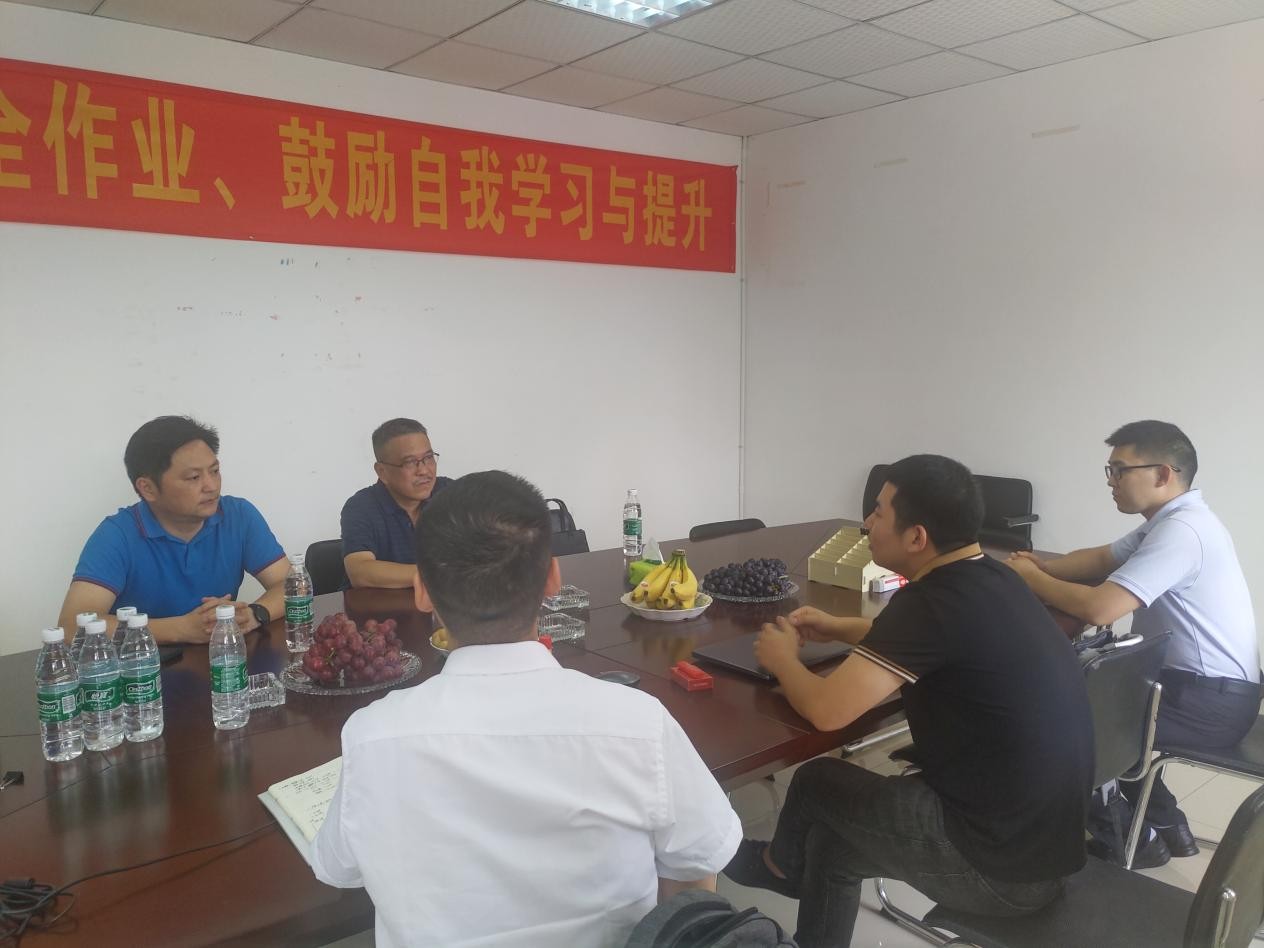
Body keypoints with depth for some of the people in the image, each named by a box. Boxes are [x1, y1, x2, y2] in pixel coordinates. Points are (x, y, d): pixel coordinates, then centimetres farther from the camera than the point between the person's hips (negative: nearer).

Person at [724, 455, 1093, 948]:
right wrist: (838, 628, 20)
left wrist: (783, 660, -1)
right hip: (1050, 833, 8)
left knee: (817, 782, 12)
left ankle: (778, 865, 42)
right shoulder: (988, 580, 4)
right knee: (831, 842, 17)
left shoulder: (933, 601, -24)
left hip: (1002, 863, -8)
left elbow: (827, 709, -22)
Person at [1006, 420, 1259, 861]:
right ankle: (1165, 825, 25)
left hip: (1210, 701, -10)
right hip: (1204, 686, 10)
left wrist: (1030, 578, -16)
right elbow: (1100, 559, 16)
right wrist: (1042, 566, -2)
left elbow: (1098, 608, -32)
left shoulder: (1180, 530, -24)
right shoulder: (1172, 520, 9)